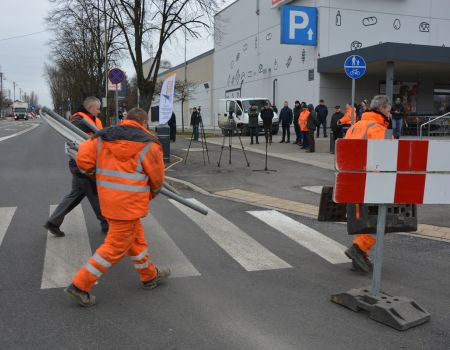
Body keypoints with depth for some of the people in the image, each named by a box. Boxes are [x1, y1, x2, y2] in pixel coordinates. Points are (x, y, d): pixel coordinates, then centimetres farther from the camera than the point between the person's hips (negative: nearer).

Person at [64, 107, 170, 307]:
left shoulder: (103, 138, 5)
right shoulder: (148, 144, -9)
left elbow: (83, 159, -3)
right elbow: (157, 178, 0)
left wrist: (96, 170, 17)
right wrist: (153, 192, 22)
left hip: (108, 199, 7)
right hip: (129, 204, -7)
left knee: (136, 238, 21)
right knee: (116, 247, 4)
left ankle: (150, 277, 36)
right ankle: (80, 286, 8)